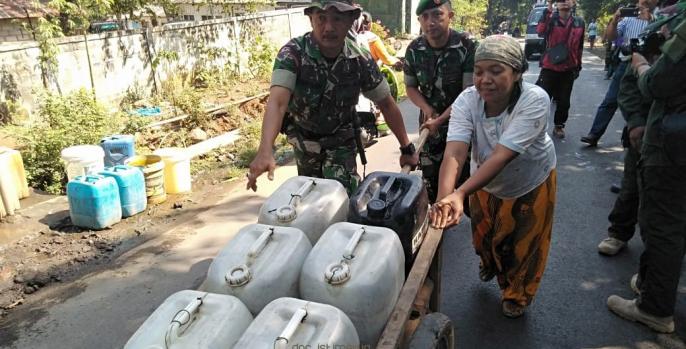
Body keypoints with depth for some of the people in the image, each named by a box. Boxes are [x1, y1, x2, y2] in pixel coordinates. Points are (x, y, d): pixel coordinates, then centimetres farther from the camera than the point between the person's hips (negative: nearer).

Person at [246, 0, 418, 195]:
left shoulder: (360, 60, -20)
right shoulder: (292, 53, -28)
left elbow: (386, 104, -8)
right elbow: (277, 102, -41)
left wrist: (407, 148, -5)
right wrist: (265, 150, -57)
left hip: (341, 140, 0)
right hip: (304, 139, 0)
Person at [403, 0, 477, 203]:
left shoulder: (467, 48, -17)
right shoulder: (414, 50, -5)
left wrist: (440, 120, -23)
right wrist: (427, 109, -11)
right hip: (429, 125, 4)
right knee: (430, 182, 9)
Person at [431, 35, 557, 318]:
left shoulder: (535, 101, -36)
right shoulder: (467, 100, -28)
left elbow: (502, 155, -45)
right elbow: (454, 152, -41)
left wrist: (460, 193, -56)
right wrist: (445, 196, -59)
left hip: (531, 183, -2)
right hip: (486, 182, 3)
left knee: (524, 245, 15)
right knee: (484, 236, 24)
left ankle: (517, 295, 44)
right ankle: (490, 263, 60)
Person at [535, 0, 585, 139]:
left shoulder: (579, 22, 6)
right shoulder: (551, 19, -3)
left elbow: (579, 47, 14)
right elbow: (540, 32, -26)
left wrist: (578, 65, 15)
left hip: (568, 70, 3)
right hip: (549, 68, -3)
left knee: (564, 101, 9)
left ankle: (559, 126, 25)